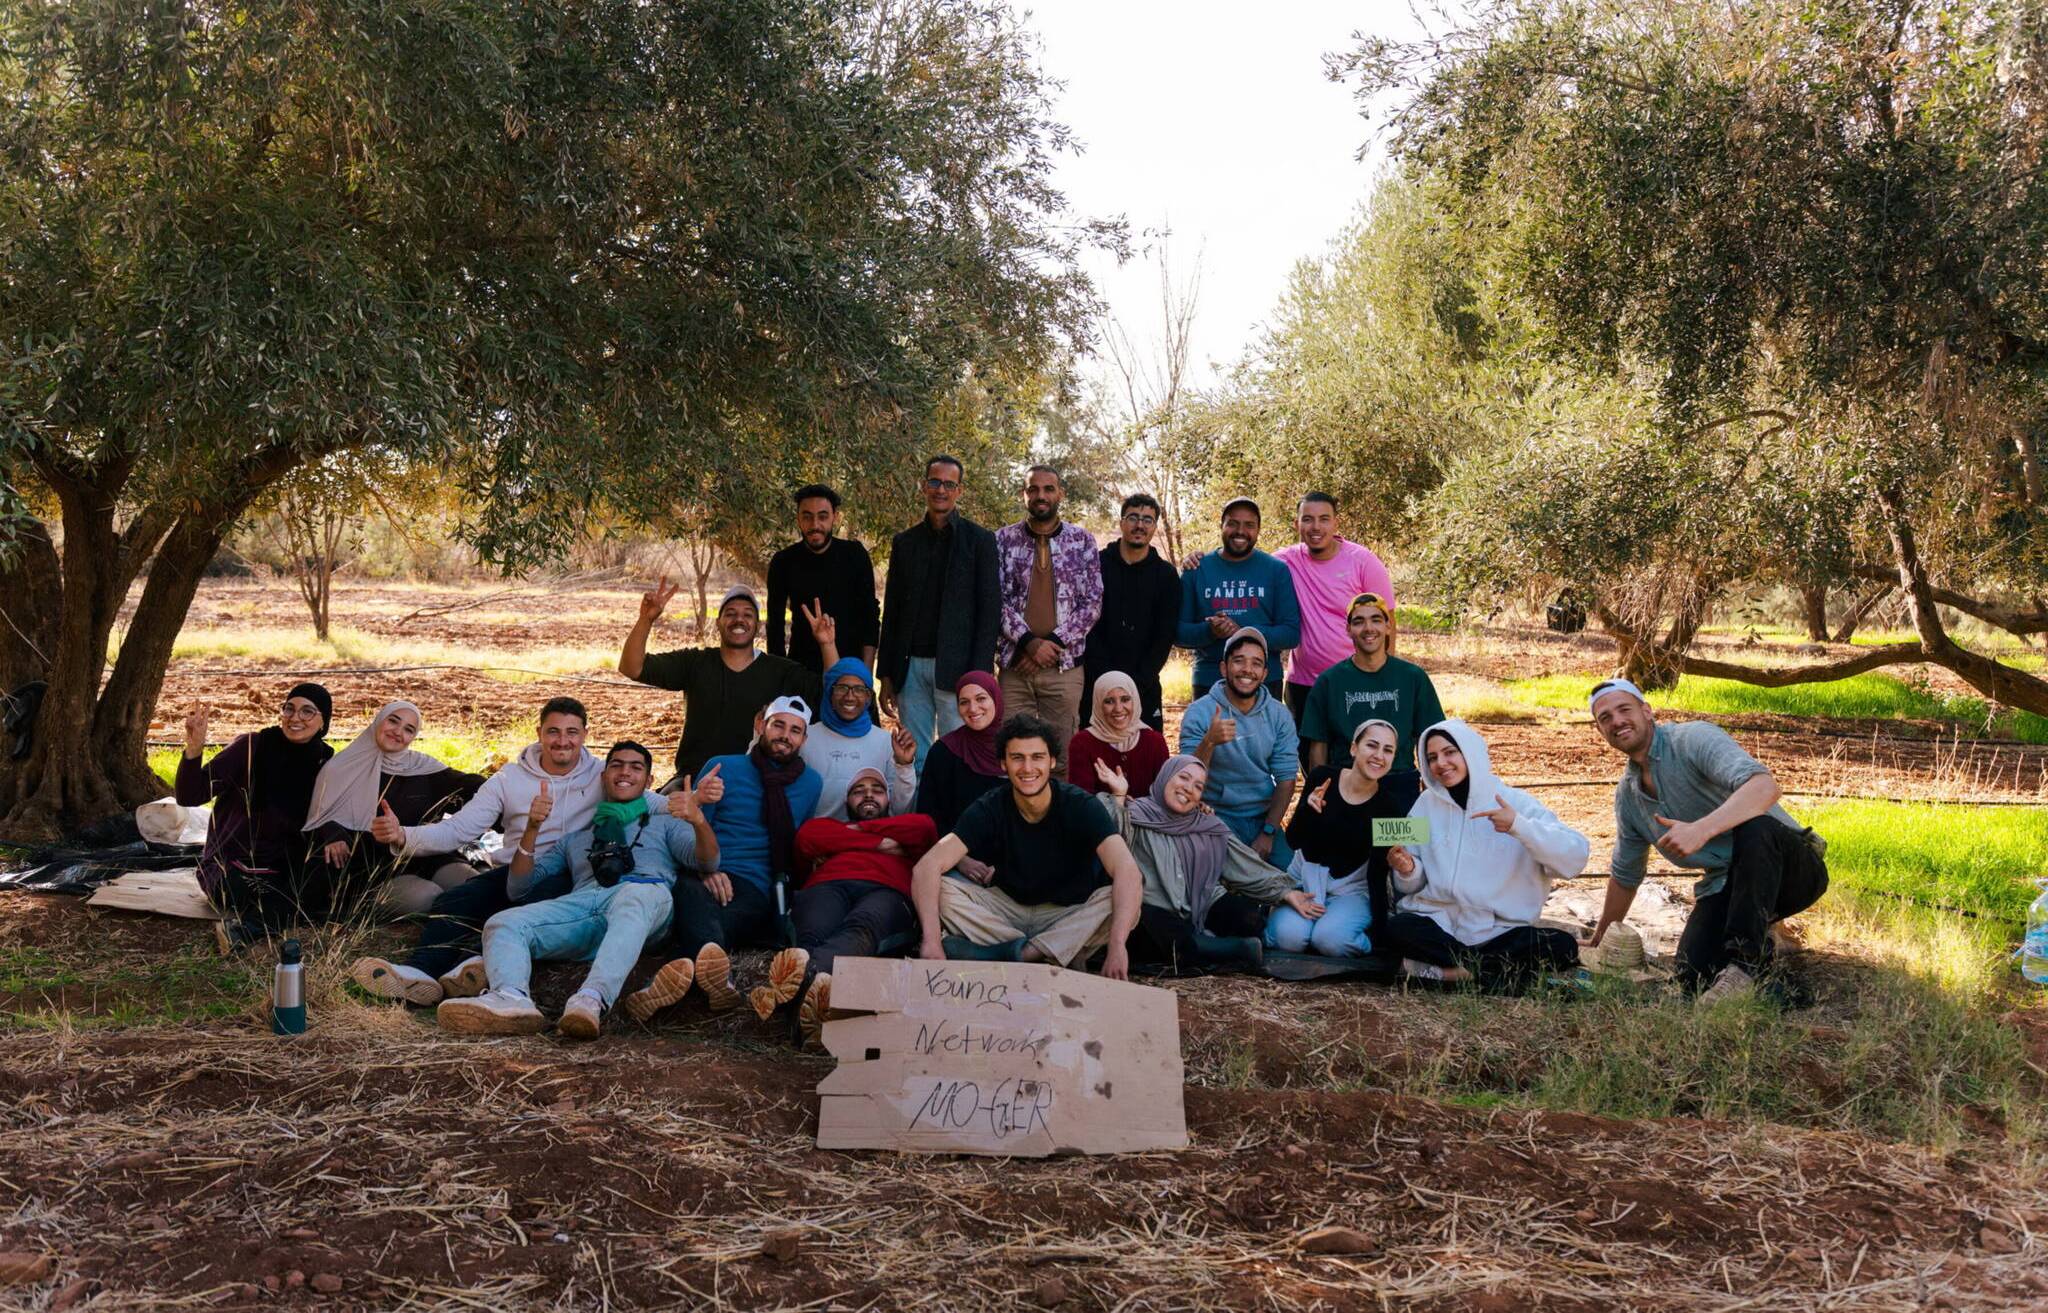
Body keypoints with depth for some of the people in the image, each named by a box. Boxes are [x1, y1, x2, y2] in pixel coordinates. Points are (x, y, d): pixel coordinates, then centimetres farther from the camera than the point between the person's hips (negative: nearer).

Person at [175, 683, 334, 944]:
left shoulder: (325, 763, 1)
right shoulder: (251, 747, -10)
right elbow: (188, 797, -15)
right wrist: (194, 749, -33)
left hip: (286, 868, 4)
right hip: (231, 867, -4)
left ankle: (248, 927, -29)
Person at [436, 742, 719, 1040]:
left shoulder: (663, 823, 34)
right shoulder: (576, 838, 39)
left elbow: (707, 860, 13)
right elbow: (517, 889, 28)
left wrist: (699, 821, -9)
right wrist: (532, 829, 12)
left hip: (645, 894, -3)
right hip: (580, 902, 3)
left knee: (637, 898, -41)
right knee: (502, 924, -24)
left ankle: (593, 999, -62)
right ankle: (510, 998, -54)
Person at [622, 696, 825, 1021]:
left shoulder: (811, 783, 22)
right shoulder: (722, 768, 16)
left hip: (754, 889, 1)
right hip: (704, 880, -1)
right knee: (691, 891, -43)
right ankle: (718, 975, -71)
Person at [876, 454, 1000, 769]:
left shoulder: (979, 540, 2)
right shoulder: (904, 542, 13)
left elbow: (990, 610, -3)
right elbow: (891, 611, 15)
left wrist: (979, 675, -11)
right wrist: (886, 676, 9)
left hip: (955, 668, -4)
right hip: (910, 666, 4)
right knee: (913, 759, 6)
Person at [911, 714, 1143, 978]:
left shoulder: (1081, 805, -17)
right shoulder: (990, 809, -12)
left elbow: (1127, 871, -32)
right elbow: (927, 867, -24)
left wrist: (1117, 946, -48)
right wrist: (931, 941, -40)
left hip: (1071, 914, -1)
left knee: (1125, 896, -30)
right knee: (943, 890, -22)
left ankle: (1019, 952, -27)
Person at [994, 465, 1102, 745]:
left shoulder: (1082, 540, 5)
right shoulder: (1003, 540, 5)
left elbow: (1092, 604, 0)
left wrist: (1054, 643, -10)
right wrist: (1029, 642, -14)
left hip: (1065, 667, 0)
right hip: (1014, 665, 0)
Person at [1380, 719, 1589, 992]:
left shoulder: (1516, 802, 0)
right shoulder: (1427, 804, 7)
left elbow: (1575, 857, -13)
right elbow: (1412, 885, 10)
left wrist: (1518, 826, -25)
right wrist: (1408, 871, -13)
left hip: (1499, 932, -1)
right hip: (1436, 925, 1)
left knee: (1562, 945, -27)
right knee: (1397, 929, -31)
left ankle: (1444, 970, -20)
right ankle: (1512, 969, -20)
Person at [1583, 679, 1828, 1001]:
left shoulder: (1693, 739, -14)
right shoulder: (1626, 796, 11)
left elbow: (1766, 786, -33)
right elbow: (1625, 876, 26)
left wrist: (1701, 829, -47)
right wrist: (1598, 942, 32)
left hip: (1790, 867, -6)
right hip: (1723, 887, 6)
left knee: (1755, 827, -40)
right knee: (1693, 976, -21)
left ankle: (1743, 963, -35)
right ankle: (1757, 944, 12)